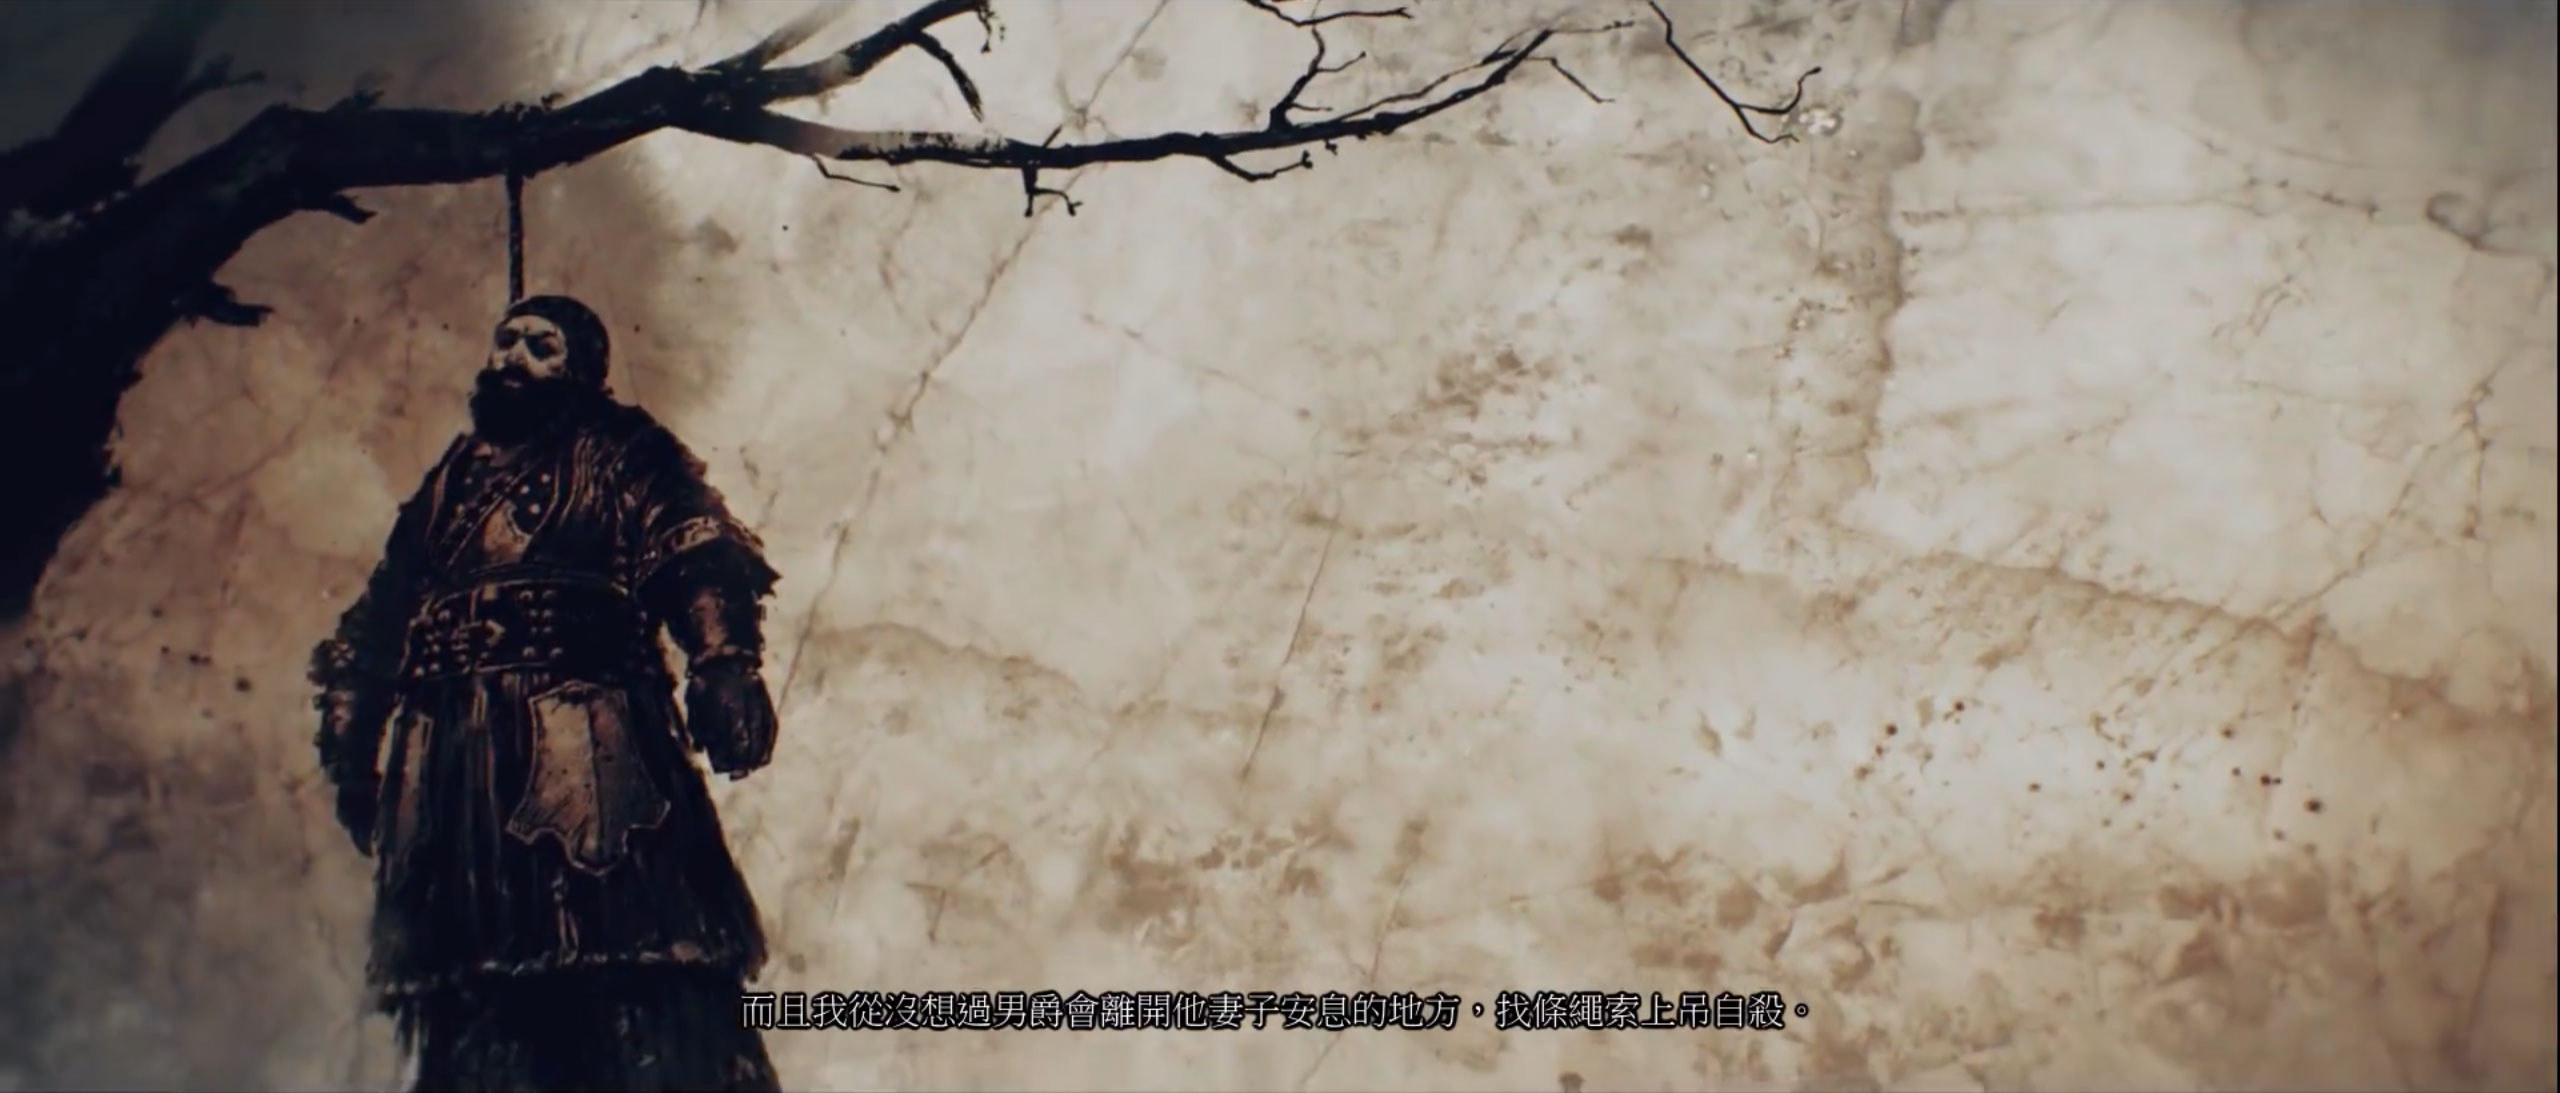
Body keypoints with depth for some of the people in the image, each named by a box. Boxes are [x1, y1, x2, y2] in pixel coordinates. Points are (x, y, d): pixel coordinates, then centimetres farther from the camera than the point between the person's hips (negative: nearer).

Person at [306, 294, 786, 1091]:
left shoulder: (617, 450, 14)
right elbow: (377, 627, 26)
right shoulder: (450, 479, 30)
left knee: (626, 949, -16)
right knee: (466, 982, -4)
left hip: (584, 738, -5)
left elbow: (698, 561, -3)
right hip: (451, 755, 5)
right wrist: (353, 741, 14)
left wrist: (723, 667, -20)